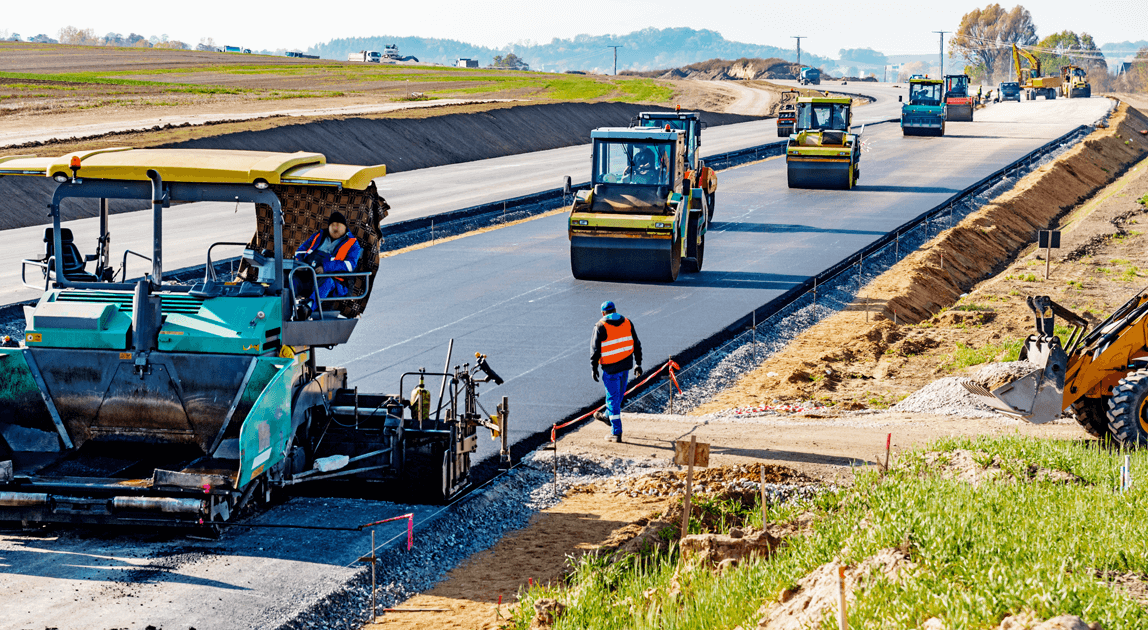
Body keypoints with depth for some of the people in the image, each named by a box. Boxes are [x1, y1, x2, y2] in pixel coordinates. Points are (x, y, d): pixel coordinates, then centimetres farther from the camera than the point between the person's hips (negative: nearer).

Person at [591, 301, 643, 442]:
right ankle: (608, 416, 48)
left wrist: (594, 367, -2)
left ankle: (616, 432, 2)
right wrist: (638, 364, 15)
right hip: (626, 364, 5)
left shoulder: (600, 327, -11)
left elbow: (595, 349, -10)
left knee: (613, 397, 1)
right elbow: (636, 345, 8)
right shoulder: (627, 323, 4)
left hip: (611, 367, -5)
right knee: (619, 392, 24)